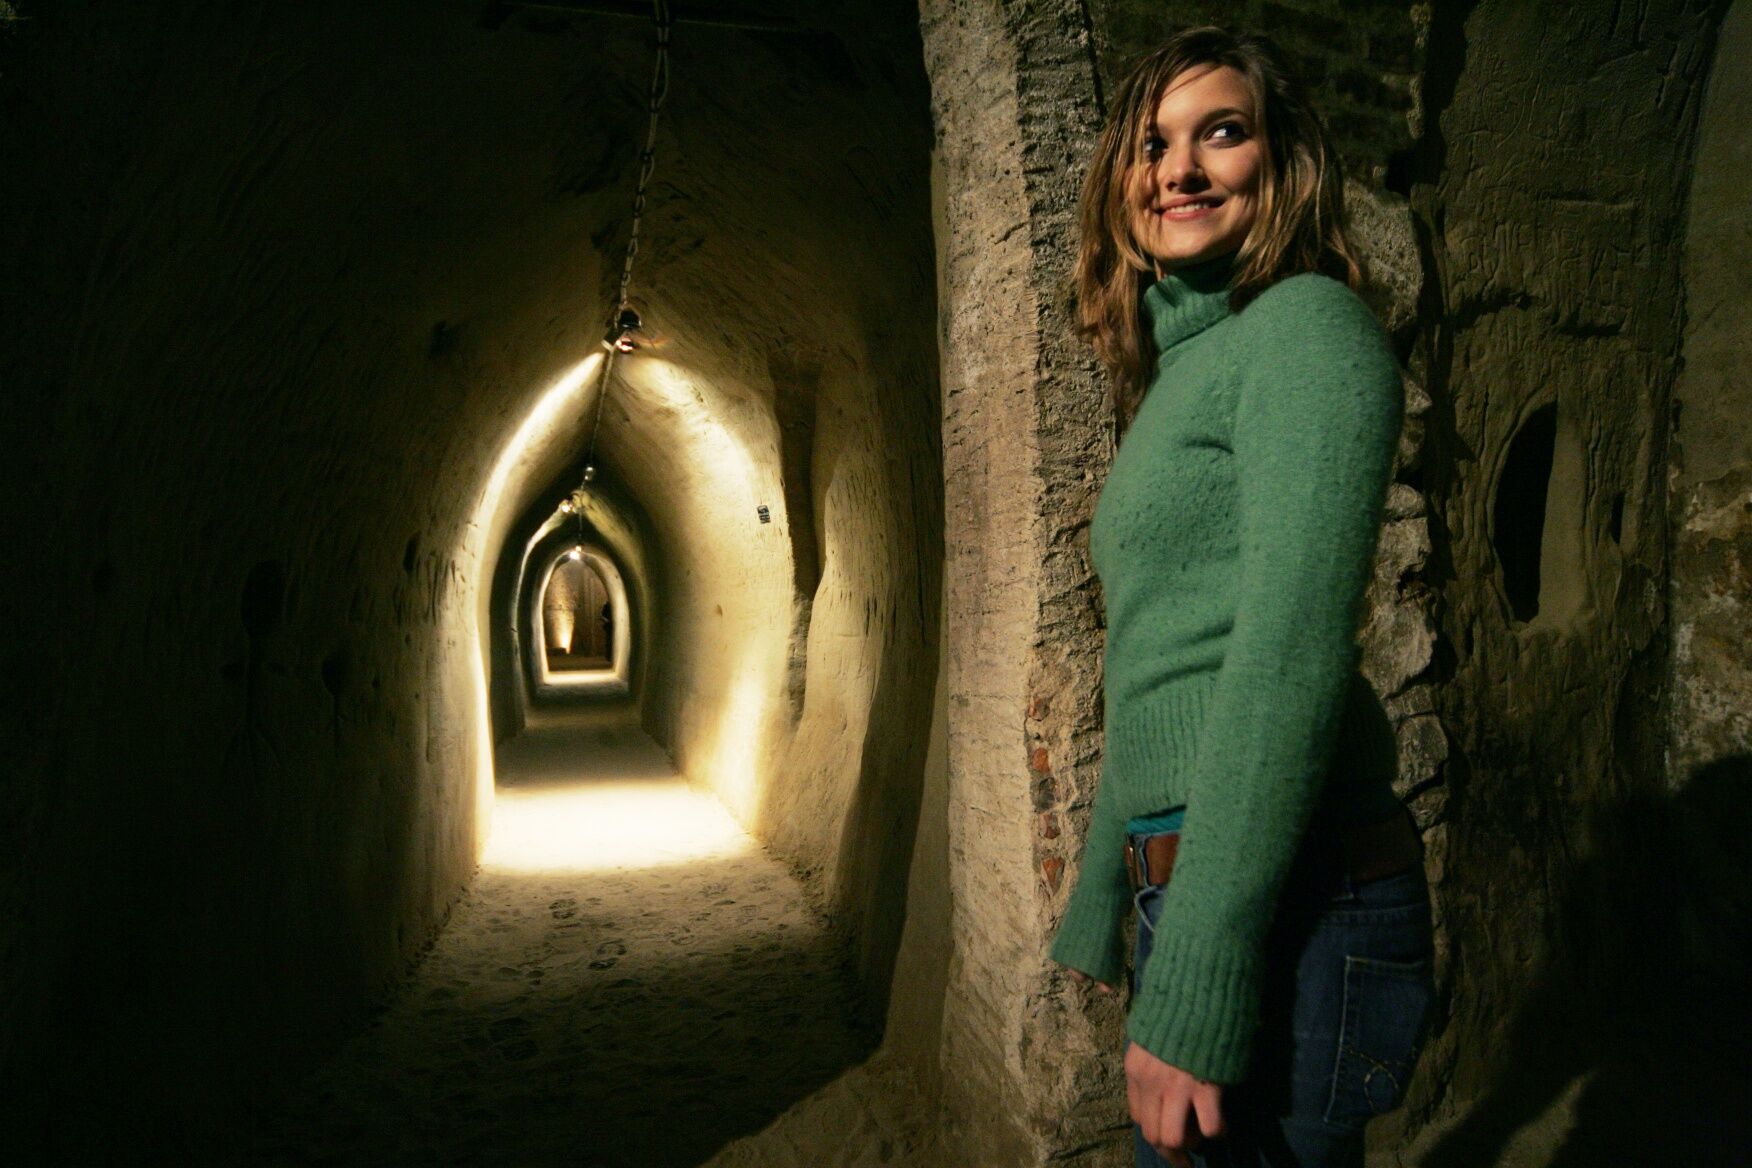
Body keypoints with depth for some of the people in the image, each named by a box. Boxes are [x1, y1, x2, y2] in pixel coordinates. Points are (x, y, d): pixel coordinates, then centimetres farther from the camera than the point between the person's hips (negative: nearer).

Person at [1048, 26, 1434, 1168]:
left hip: (1284, 905, -9)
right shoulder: (1179, 376, 16)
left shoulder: (1308, 326, -10)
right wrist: (1100, 904, 21)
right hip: (1184, 888, 9)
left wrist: (1192, 995, -22)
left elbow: (1292, 655, -20)